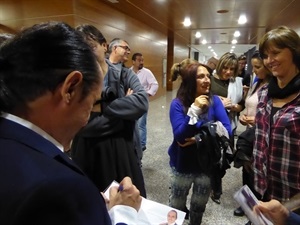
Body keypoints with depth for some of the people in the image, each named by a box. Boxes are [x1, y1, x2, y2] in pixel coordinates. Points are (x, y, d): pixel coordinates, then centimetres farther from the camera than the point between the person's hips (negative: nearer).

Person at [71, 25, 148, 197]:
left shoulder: (124, 75, -1)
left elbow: (142, 102, -20)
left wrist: (101, 107, -19)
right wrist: (123, 109, -16)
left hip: (122, 152, 1)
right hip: (88, 156, 0)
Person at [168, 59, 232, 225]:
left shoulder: (214, 101, -9)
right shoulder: (178, 104, -17)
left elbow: (226, 130, -16)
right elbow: (180, 136, -25)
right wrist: (194, 110, -32)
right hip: (183, 165, -2)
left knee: (199, 206, 25)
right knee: (176, 206, 20)